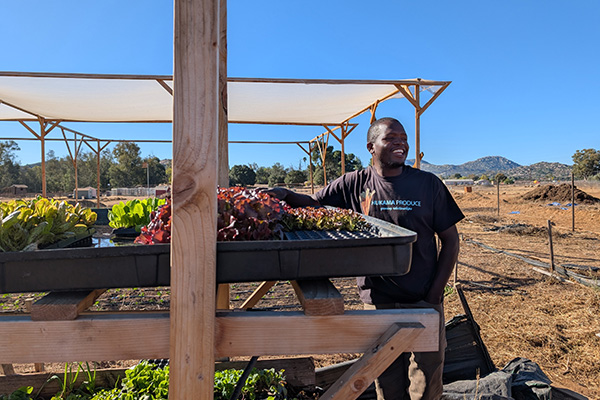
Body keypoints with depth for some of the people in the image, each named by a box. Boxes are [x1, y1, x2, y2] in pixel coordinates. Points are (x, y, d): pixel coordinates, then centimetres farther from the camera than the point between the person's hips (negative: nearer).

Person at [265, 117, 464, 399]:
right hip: (377, 302, 0)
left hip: (425, 303, 0)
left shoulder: (428, 184, -2)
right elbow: (313, 203, 6)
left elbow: (450, 240, 2)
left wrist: (434, 294, -5)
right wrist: (285, 195, -16)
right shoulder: (355, 184, -1)